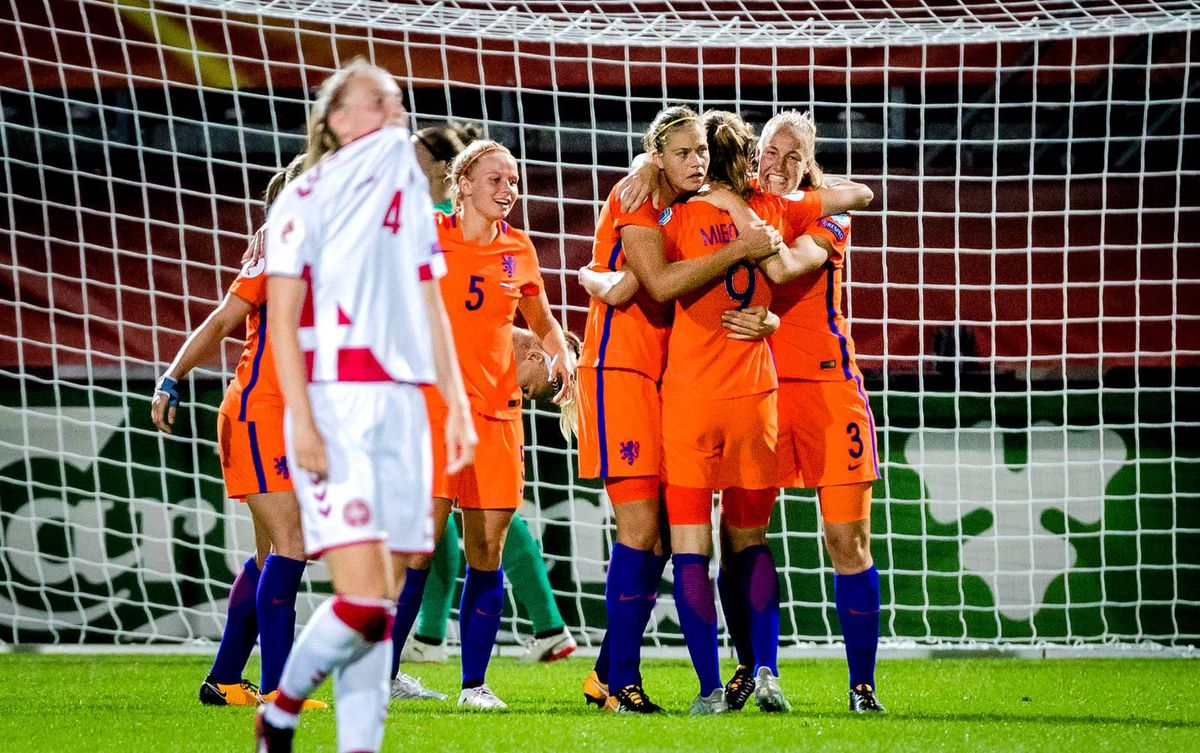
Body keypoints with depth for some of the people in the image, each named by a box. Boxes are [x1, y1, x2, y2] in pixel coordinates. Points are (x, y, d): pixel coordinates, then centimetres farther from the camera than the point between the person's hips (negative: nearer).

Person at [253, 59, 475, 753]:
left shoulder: (410, 194, 17)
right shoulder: (305, 199, -1)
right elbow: (283, 318, -6)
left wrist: (457, 402, 14)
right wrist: (301, 418, -15)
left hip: (403, 407, 6)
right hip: (334, 407, -6)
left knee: (384, 604, 2)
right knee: (363, 598, -14)